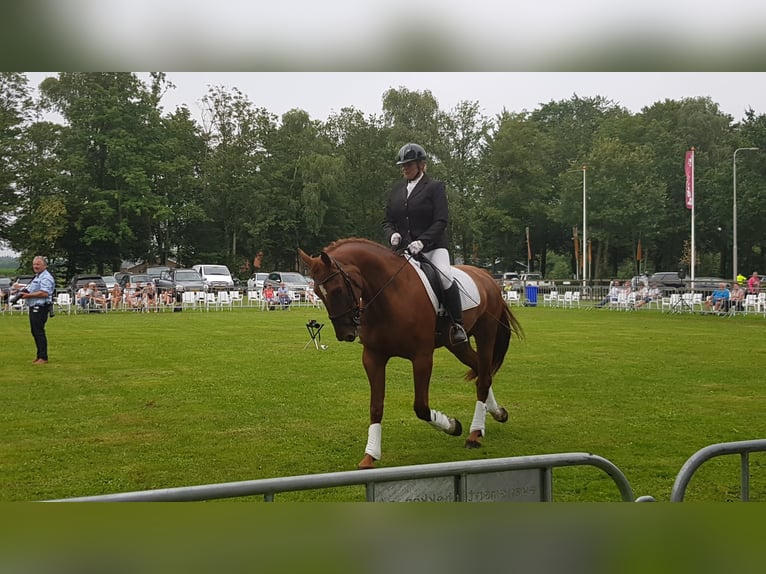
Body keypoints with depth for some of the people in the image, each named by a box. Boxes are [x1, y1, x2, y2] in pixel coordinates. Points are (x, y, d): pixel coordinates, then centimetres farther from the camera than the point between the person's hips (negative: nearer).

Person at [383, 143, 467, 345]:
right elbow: (387, 221, 16)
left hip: (433, 247, -5)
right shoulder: (396, 189, 16)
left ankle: (458, 325, -19)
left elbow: (441, 221, -9)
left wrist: (422, 241, -22)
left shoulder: (435, 187, 1)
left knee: (445, 277, -28)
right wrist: (392, 234, -8)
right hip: (403, 249, 5)